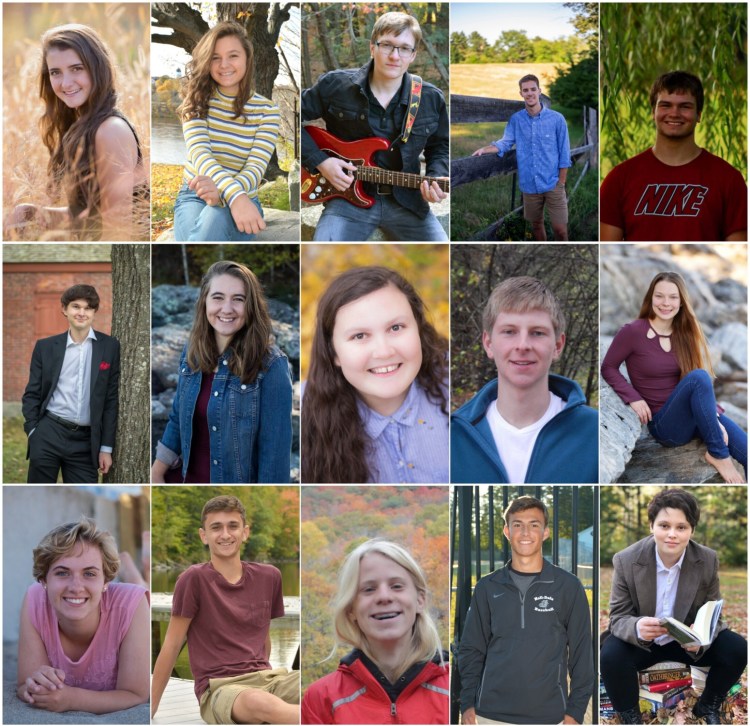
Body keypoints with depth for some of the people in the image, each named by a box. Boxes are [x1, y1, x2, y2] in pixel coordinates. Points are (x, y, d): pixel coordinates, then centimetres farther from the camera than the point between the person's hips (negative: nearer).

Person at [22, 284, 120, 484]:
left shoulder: (110, 347, 5)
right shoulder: (45, 346, 6)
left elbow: (111, 398, 5)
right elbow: (32, 394, 9)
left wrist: (106, 447, 2)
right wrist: (33, 431, -5)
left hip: (86, 441, 0)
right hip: (48, 433, 0)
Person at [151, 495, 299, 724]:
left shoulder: (269, 576, 10)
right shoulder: (194, 579, -5)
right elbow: (172, 646, -1)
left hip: (265, 677, 5)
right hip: (220, 688, -4)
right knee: (259, 702, -42)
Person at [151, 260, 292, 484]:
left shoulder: (270, 365, -19)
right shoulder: (192, 353, -2)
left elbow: (275, 447, -18)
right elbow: (178, 419, 9)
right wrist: (156, 473, 8)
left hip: (238, 480, -5)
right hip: (186, 477, 5)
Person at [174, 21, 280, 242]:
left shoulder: (267, 110, 0)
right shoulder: (197, 100, 1)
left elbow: (256, 168, -11)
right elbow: (198, 151, -16)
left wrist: (222, 192, -37)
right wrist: (235, 195, -37)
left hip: (243, 201, 0)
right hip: (193, 196, 0)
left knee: (215, 216, -38)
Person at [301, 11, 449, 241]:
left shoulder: (431, 99, 1)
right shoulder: (335, 85, -5)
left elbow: (440, 146, 15)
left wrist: (436, 178, -6)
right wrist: (319, 161, -7)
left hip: (404, 199, 3)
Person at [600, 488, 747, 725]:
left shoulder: (708, 560, -14)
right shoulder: (626, 561, -19)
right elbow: (618, 618, -17)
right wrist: (637, 628, -43)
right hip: (640, 640, -2)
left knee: (737, 649, -20)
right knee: (612, 656, -33)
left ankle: (707, 707, 9)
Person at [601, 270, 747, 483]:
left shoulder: (685, 332, 8)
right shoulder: (633, 332, -7)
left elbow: (705, 386, 6)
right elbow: (608, 368, 1)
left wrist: (714, 417, -10)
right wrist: (633, 398, -13)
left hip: (699, 415, 4)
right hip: (664, 422, -4)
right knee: (698, 377, -34)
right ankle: (718, 454, -22)